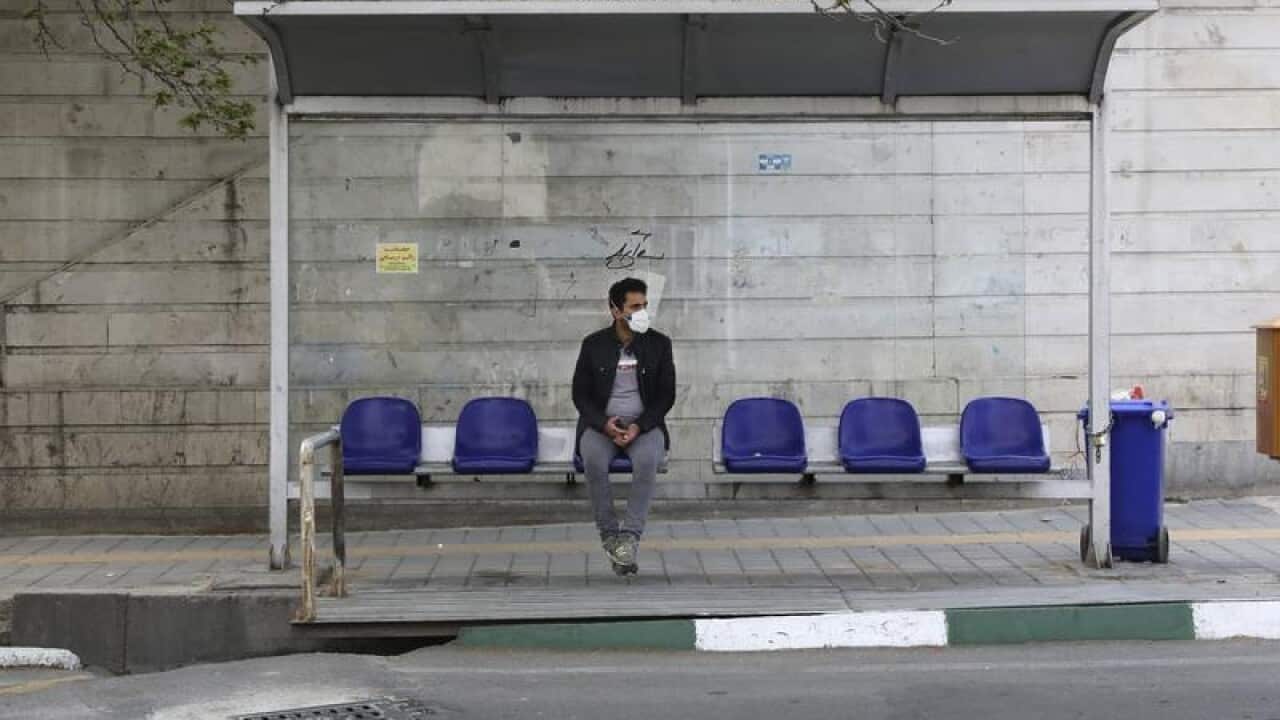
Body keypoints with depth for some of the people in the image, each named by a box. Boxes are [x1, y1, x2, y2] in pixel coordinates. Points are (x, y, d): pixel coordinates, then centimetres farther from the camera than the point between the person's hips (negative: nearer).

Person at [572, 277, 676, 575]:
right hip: (601, 423, 0)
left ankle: (630, 537, -31)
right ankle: (609, 534, -20)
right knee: (593, 461, -34)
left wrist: (639, 426, -16)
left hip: (645, 424, 0)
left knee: (647, 460, -35)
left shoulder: (659, 344, 1)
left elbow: (666, 395, 0)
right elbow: (580, 395, 2)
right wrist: (604, 424, -17)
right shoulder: (593, 345, 1)